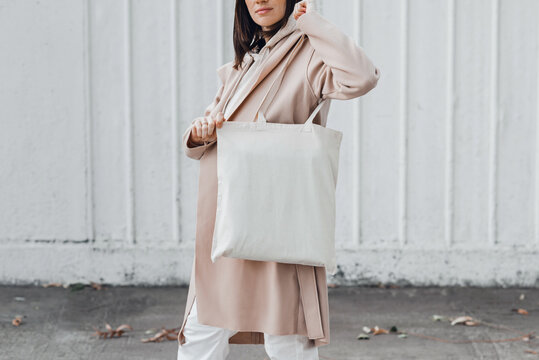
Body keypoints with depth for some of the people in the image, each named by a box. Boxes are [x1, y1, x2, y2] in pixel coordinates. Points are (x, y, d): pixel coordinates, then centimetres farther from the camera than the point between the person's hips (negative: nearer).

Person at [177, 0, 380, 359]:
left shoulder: (308, 53, -3)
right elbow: (198, 144, 21)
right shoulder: (243, 64, 19)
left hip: (274, 220, -7)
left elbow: (361, 77, -25)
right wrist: (199, 133, -4)